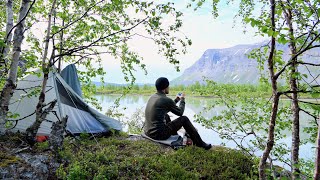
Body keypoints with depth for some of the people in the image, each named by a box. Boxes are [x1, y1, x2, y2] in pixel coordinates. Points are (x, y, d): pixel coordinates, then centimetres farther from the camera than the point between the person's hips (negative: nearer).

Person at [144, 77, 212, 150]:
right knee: (184, 119, 6)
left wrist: (176, 100, 27)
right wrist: (182, 100, 16)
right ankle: (199, 143, 19)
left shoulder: (152, 97, 8)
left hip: (148, 132, 8)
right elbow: (180, 112, 1)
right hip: (159, 134, -8)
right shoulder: (166, 100, -16)